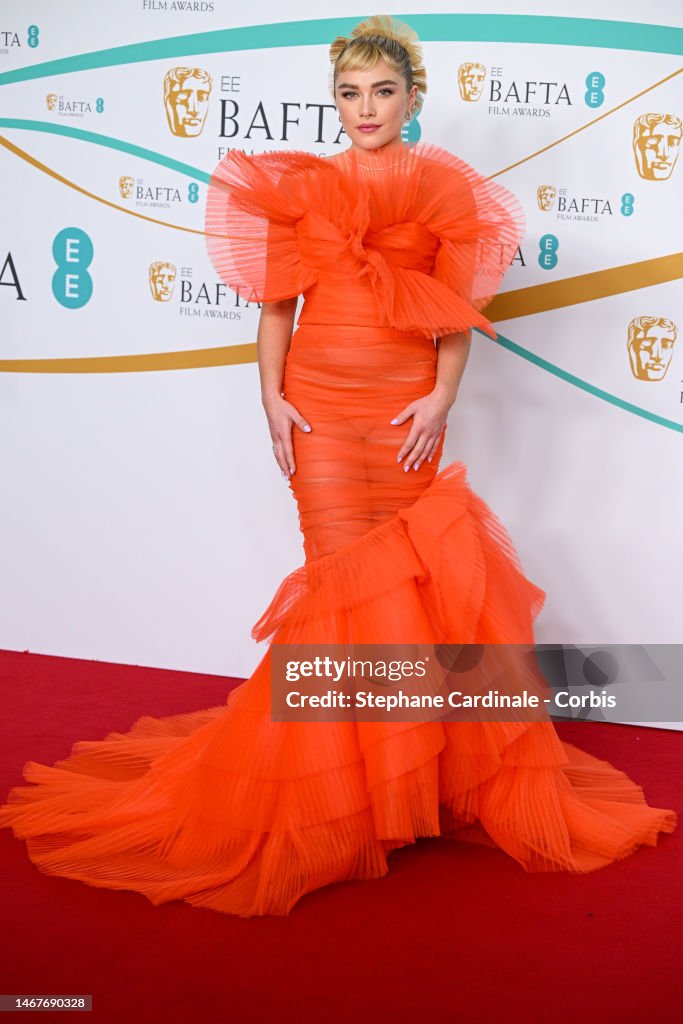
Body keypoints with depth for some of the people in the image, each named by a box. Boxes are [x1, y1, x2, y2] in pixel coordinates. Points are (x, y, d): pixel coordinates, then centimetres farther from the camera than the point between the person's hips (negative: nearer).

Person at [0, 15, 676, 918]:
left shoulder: (444, 188, 6)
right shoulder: (301, 184, 7)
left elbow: (459, 311, 5)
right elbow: (276, 302, 5)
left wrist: (442, 398, -7)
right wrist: (272, 398, -4)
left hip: (407, 409, 1)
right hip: (319, 402, 0)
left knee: (406, 573, 3)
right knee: (343, 574, -3)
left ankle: (406, 765, 21)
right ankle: (341, 774, 10)